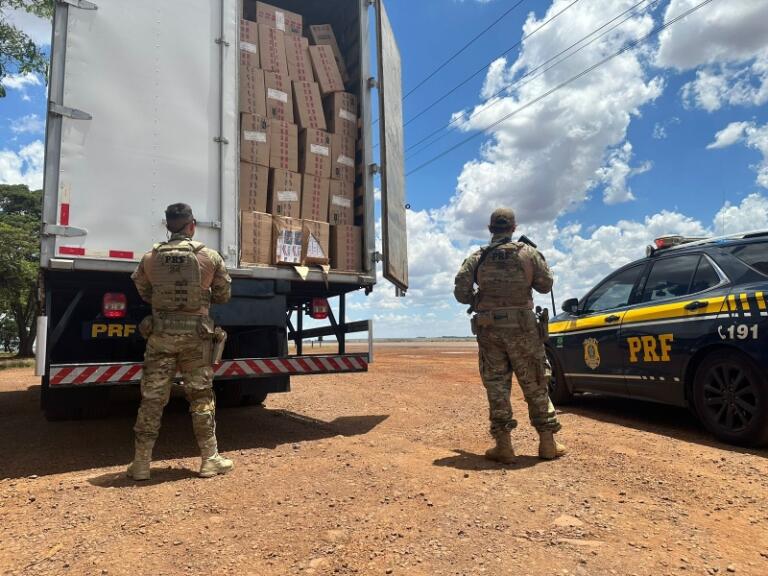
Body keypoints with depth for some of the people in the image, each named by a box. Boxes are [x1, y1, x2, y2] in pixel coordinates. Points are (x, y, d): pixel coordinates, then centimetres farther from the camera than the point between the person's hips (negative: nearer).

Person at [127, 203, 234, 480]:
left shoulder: (150, 258, 0)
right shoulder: (210, 257, -5)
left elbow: (144, 293, 12)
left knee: (152, 397, 9)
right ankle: (210, 459, 15)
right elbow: (223, 295, 3)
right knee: (201, 396, 9)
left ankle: (141, 463, 16)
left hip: (160, 333, 2)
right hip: (196, 334, -1)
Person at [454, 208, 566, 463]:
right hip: (522, 327, 0)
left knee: (496, 385, 6)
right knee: (535, 384, 10)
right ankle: (547, 442, 15)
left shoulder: (477, 258, 2)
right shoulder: (528, 253, 1)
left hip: (489, 328, 0)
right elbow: (545, 284, 6)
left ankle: (503, 445, 5)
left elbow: (461, 293, -2)